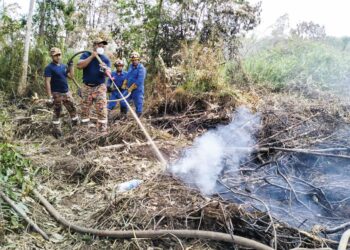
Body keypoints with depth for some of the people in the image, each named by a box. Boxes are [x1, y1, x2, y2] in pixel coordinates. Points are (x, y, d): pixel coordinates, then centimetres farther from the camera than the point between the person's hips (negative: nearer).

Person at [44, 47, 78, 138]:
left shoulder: (64, 66, 11)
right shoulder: (49, 68, -12)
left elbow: (71, 75, 9)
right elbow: (47, 82, -17)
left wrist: (71, 65, 3)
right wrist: (50, 97, -23)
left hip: (67, 92, 6)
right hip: (57, 94, -6)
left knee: (73, 108, 14)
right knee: (57, 112, 3)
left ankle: (76, 123, 32)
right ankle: (57, 131, 13)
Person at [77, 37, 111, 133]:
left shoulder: (105, 59, 5)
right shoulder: (86, 55, 3)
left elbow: (109, 73, -8)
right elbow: (79, 66, -14)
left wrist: (105, 70, -33)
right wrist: (91, 56, -17)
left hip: (100, 87, -1)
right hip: (87, 87, 1)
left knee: (102, 110, -9)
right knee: (84, 109, 8)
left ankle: (103, 131, -4)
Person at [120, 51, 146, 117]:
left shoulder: (141, 69, -15)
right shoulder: (131, 66, 11)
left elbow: (139, 81, -23)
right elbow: (127, 76, 20)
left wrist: (131, 88, -20)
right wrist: (124, 84, 7)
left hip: (137, 90, -8)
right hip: (129, 89, 8)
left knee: (138, 105, 0)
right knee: (123, 102, 10)